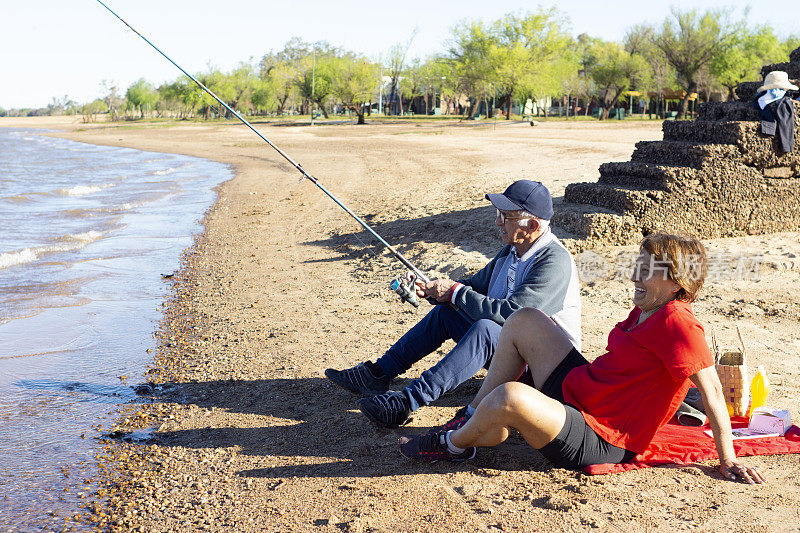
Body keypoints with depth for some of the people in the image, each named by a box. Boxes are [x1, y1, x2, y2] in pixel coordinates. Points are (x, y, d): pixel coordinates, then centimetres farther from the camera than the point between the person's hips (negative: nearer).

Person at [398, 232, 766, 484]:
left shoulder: (676, 322, -21)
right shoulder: (647, 310, 7)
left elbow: (711, 387, -20)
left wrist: (728, 461, -17)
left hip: (594, 440, -10)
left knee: (510, 396, -37)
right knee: (523, 321, 11)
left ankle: (454, 444, -2)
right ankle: (475, 418, 14)